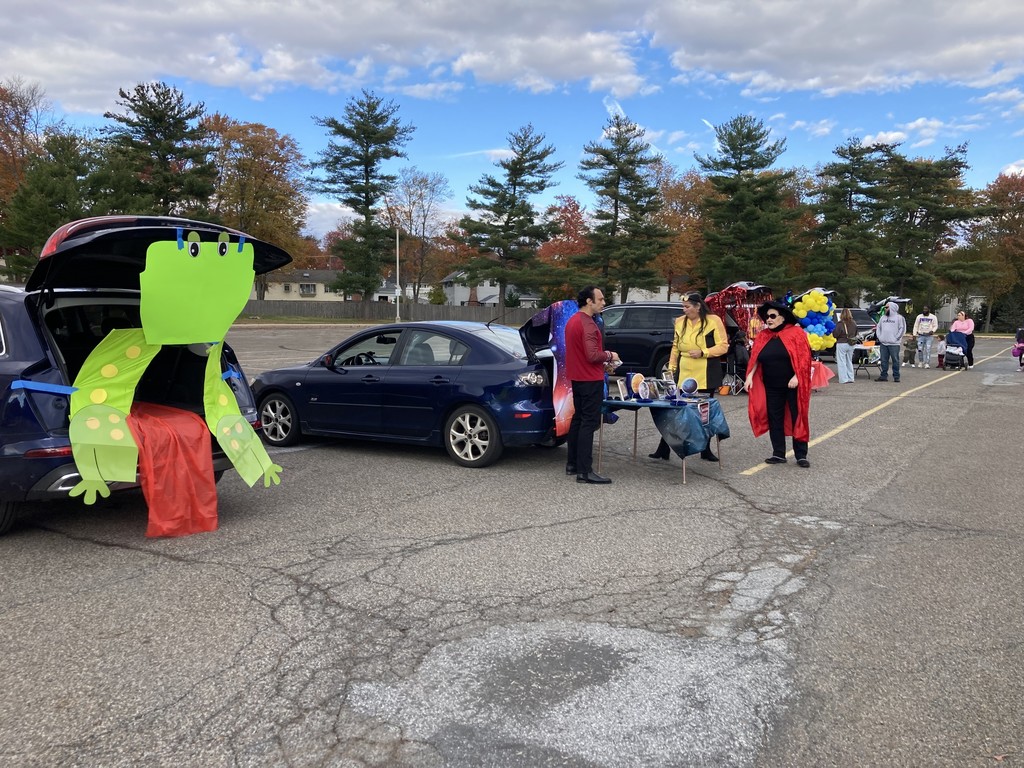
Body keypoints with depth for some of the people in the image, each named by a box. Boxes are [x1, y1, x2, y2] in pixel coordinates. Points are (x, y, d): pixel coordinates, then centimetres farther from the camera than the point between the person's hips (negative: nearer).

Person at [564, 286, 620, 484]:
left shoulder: (573, 321, 13)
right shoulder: (588, 324, -20)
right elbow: (593, 355, -27)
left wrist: (603, 361, 14)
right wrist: (610, 356, -8)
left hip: (577, 378, 10)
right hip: (591, 380, -10)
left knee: (578, 419, 17)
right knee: (589, 423, -8)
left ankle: (572, 464, 24)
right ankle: (584, 471, -7)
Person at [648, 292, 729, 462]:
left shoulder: (713, 320, -5)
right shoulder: (680, 322, 7)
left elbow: (723, 346, -7)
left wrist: (703, 352, -18)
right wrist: (671, 366, 9)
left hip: (705, 376, -3)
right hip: (683, 375, 3)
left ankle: (705, 450, 21)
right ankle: (663, 449, 5)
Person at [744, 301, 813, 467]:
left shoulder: (796, 333, -6)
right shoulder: (762, 336, 7)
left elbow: (803, 357, -11)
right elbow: (755, 358, 7)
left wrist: (796, 377, -19)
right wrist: (750, 375, -5)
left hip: (793, 385, -4)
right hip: (771, 387, 5)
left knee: (797, 419, 2)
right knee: (774, 420, 8)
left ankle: (801, 455, 9)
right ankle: (779, 453, 17)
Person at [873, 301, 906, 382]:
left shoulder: (899, 317, -2)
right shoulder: (883, 317, 16)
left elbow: (902, 329, -6)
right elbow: (878, 327, 21)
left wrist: (896, 338, -11)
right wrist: (879, 336, 7)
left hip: (894, 344, -5)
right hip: (883, 343, 5)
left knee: (895, 360, -1)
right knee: (884, 360, 7)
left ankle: (896, 376, 4)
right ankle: (884, 376, 12)